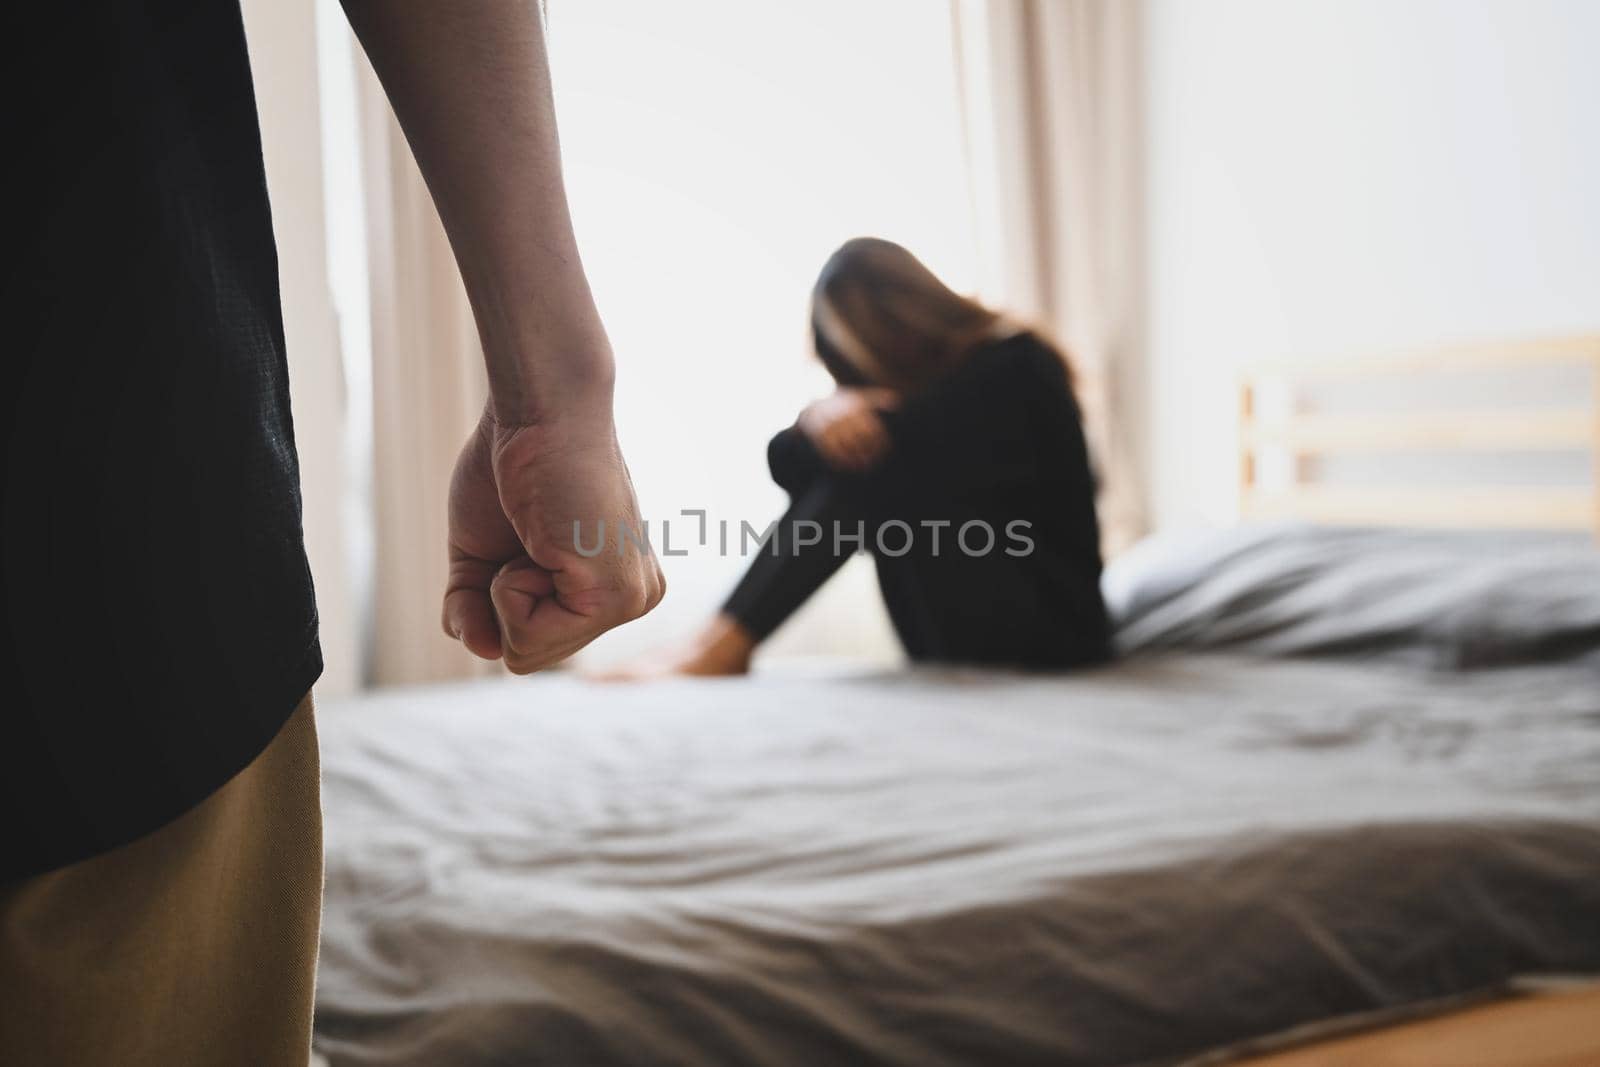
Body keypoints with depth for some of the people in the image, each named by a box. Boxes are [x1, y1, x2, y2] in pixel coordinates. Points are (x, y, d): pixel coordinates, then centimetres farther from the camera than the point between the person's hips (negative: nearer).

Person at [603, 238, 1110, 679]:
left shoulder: (1013, 366, -6)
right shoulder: (913, 390, 11)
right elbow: (787, 465, -6)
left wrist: (836, 420, -15)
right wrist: (819, 418, -26)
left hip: (1051, 624, -6)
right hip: (964, 634, 7)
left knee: (864, 471, -24)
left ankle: (725, 643, -33)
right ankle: (724, 639, -24)